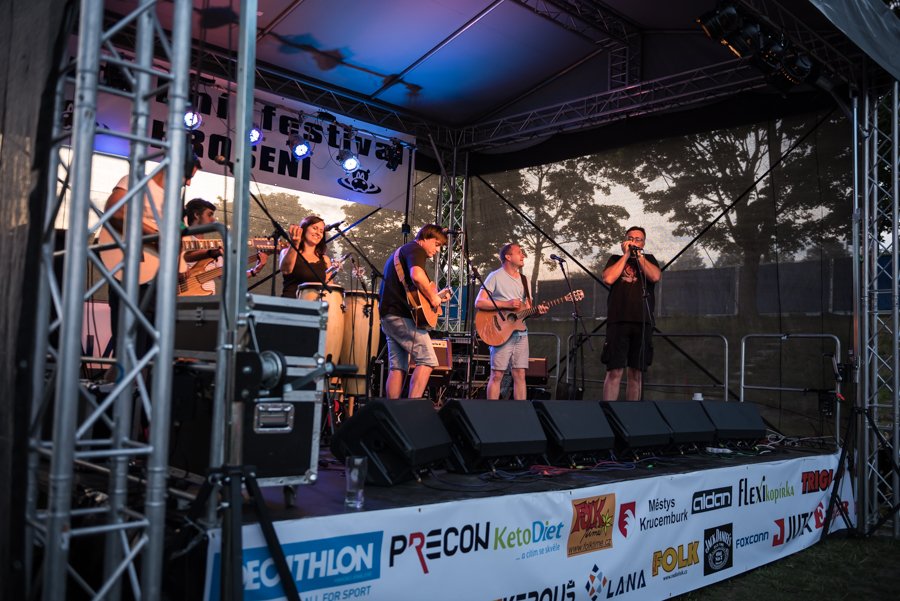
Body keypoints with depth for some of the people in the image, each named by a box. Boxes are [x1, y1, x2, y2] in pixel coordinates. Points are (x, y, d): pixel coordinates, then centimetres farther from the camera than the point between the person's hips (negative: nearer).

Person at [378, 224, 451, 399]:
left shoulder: (399, 251, 29)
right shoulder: (416, 249, -3)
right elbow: (417, 275, -26)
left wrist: (436, 296, 26)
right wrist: (432, 297, -12)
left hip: (388, 315, 10)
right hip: (403, 315, -10)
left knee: (398, 367, 8)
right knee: (428, 360, -11)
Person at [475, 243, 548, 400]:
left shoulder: (523, 280, 17)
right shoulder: (496, 276, -3)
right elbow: (479, 303, -12)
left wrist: (537, 311, -3)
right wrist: (506, 304, -18)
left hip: (521, 333, 6)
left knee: (520, 375, 4)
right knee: (497, 375, -6)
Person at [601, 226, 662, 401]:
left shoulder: (649, 259, 18)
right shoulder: (616, 259, 16)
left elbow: (655, 277, -4)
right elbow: (608, 279, -4)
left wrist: (638, 255, 0)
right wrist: (626, 255, 1)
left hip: (643, 322, 2)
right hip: (618, 321, -2)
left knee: (636, 373, 4)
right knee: (615, 372, -9)